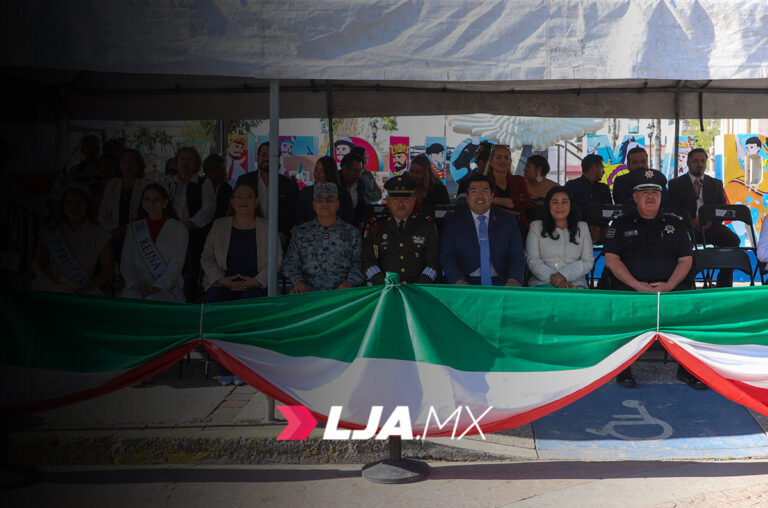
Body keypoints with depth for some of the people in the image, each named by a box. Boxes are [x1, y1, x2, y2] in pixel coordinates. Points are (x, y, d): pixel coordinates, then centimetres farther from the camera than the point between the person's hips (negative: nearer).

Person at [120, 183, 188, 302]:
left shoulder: (178, 230, 5)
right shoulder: (134, 229, 15)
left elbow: (176, 265, -4)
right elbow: (126, 264, 10)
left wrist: (157, 287, -17)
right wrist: (135, 284, -9)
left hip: (167, 289, -2)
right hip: (137, 290, 2)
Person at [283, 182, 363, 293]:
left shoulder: (351, 233, 14)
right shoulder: (301, 233, 16)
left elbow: (358, 264, 7)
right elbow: (291, 263, 13)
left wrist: (349, 282, -12)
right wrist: (298, 282, -7)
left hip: (340, 292, 0)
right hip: (309, 291, 1)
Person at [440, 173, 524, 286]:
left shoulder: (508, 220, 11)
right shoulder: (452, 221, 8)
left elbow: (517, 256, 5)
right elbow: (447, 257, 0)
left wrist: (514, 280, -16)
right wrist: (459, 281, -19)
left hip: (500, 281, 2)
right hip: (468, 281, -1)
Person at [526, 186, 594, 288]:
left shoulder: (582, 227, 16)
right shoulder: (536, 226, 12)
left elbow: (588, 261, 7)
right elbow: (532, 260, 1)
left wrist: (564, 274, -11)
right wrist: (552, 278, -16)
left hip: (575, 283, 2)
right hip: (543, 282, -2)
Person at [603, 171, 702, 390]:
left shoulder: (674, 224, 18)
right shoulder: (621, 224, 12)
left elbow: (686, 260, 11)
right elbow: (612, 260, 2)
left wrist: (669, 285, -8)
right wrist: (638, 285, -11)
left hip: (670, 287, 2)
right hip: (630, 286, -2)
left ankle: (687, 368, -7)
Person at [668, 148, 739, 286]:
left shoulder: (716, 184, 21)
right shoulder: (676, 184, 12)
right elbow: (673, 210, 2)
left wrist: (712, 221, -11)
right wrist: (691, 220, -17)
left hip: (711, 225, 3)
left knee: (733, 240, -25)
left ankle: (724, 285, -19)